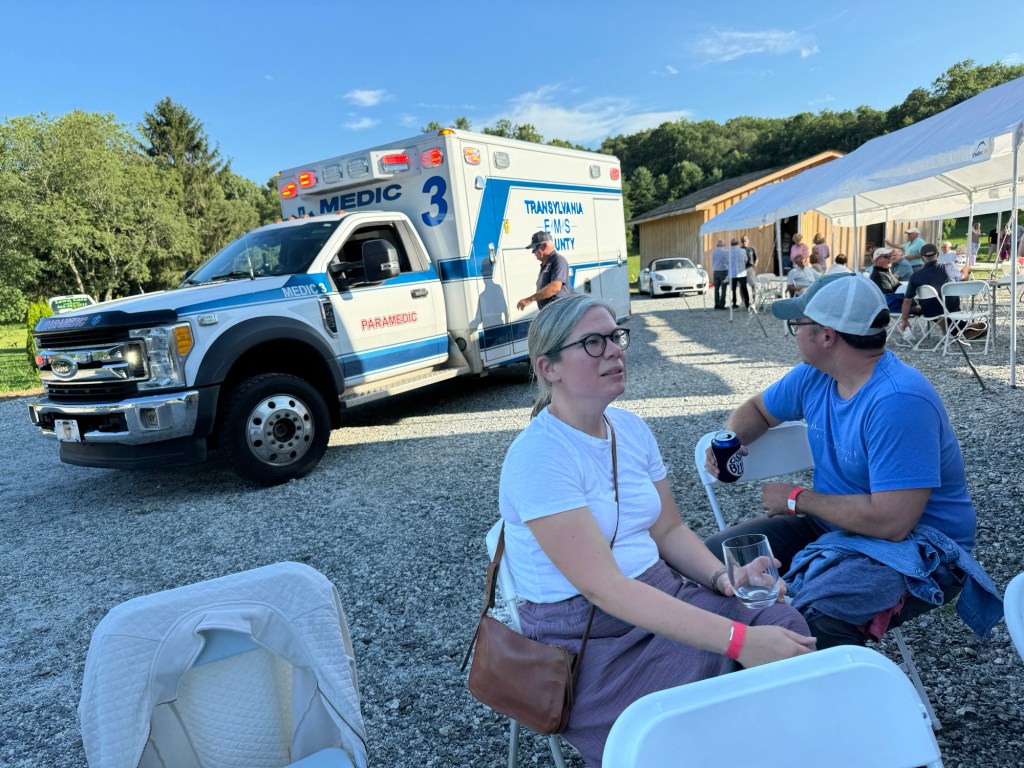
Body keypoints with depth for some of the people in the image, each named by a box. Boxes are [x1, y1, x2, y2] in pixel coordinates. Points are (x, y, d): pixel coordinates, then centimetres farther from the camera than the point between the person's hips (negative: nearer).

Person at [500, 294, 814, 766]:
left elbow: (670, 531, 9)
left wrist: (722, 578, -11)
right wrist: (738, 640, -29)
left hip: (661, 596, 7)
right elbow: (603, 587, -26)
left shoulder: (629, 427, 4)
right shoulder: (538, 456, -21)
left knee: (784, 625, -14)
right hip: (586, 637, -7)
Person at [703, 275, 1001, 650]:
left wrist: (797, 499, -17)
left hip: (916, 548, -8)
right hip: (834, 524, 8)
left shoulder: (899, 401, -27)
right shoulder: (815, 375, -1)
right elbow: (756, 409, 19)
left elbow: (891, 522, -31)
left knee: (814, 613, -37)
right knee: (716, 555, -5)